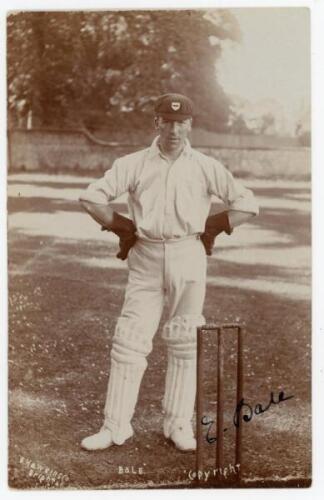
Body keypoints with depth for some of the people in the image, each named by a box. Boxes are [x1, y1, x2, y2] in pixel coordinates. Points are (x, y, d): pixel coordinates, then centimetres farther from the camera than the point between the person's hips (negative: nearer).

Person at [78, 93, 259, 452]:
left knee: (184, 342, 5)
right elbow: (91, 197, 3)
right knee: (129, 340, -1)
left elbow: (247, 204, 6)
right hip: (146, 259, 0)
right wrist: (124, 228, 2)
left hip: (188, 256, 0)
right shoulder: (133, 164, 5)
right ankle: (115, 426, 9)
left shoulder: (206, 167, 5)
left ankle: (178, 423, 18)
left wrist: (210, 229, 4)